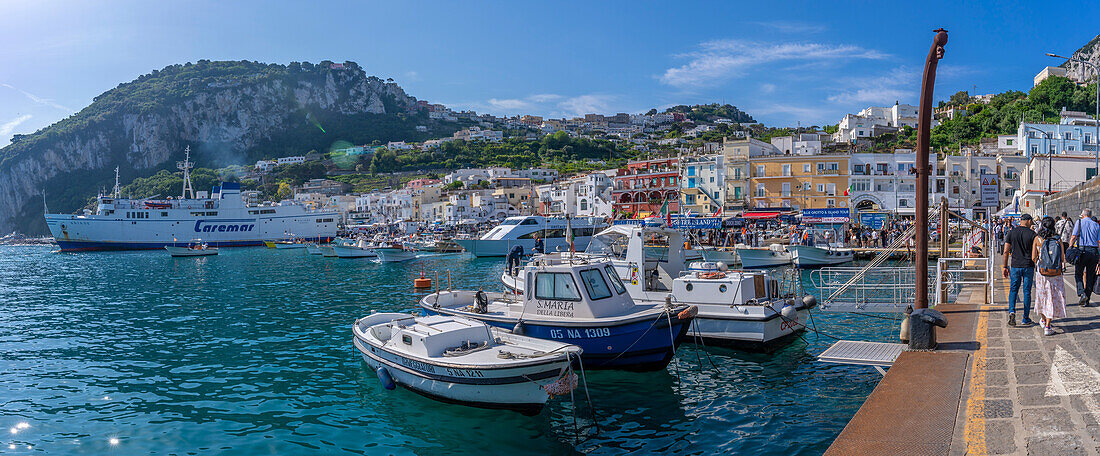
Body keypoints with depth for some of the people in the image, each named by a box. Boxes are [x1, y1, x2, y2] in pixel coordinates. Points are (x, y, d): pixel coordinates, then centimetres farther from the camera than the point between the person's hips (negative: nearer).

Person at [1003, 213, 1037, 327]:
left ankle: (1012, 311, -11)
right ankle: (1026, 318, 14)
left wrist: (1005, 267, 7)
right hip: (1028, 266, -1)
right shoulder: (1032, 234, -5)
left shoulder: (1012, 233, 0)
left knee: (1013, 290, 12)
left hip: (1015, 266, 1)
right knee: (1027, 292, 8)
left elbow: (1006, 251, 0)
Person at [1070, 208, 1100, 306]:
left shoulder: (1080, 222, 3)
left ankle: (1081, 294, -17)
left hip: (1082, 251, -3)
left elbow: (1073, 237, -7)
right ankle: (1086, 301, 10)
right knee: (1090, 276, 9)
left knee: (1078, 274, 6)